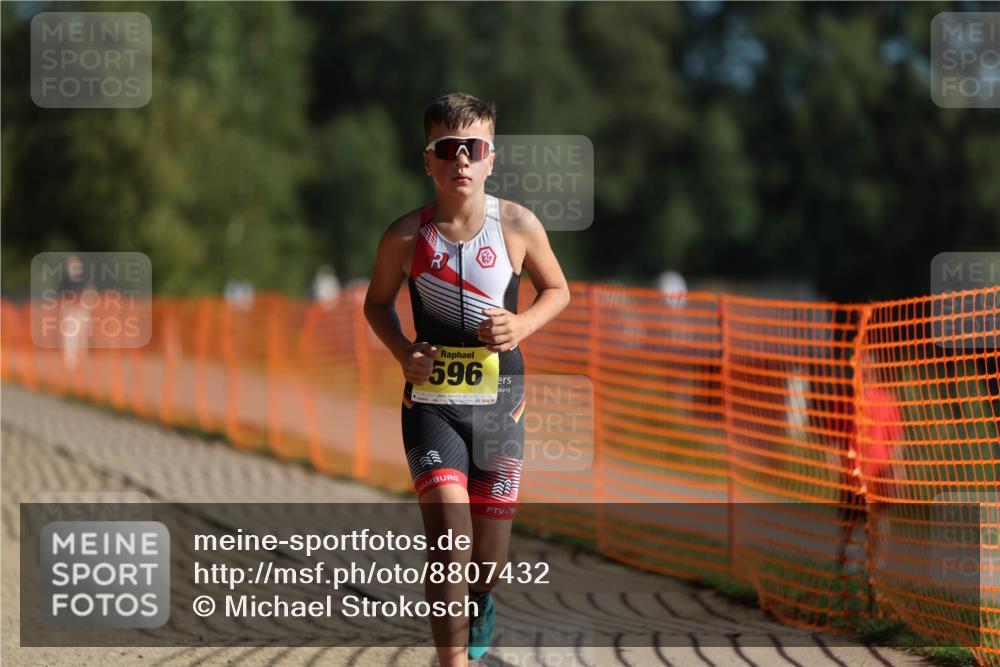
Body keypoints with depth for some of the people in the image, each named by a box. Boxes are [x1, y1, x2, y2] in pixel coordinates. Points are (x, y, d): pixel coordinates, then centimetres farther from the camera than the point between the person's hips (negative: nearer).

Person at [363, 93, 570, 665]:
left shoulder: (518, 226, -6)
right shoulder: (406, 236, -6)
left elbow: (557, 289, 10)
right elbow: (378, 302, 11)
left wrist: (523, 326, -10)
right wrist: (403, 351, -8)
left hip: (499, 403, 1)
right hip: (432, 403, -1)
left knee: (489, 561, 10)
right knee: (448, 537, -20)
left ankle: (479, 600, 47)